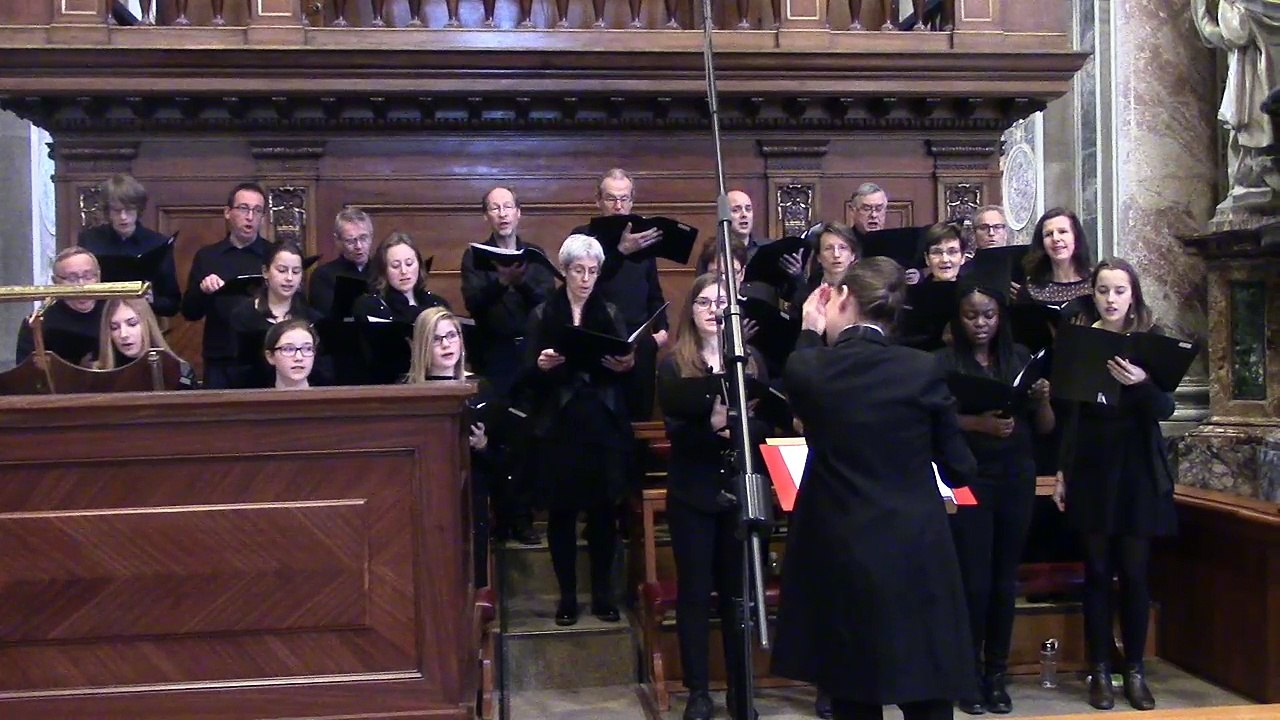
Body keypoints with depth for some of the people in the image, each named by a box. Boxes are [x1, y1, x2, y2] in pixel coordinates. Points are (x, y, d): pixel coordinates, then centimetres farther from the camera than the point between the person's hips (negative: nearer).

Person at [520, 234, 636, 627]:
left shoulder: (611, 314, 10)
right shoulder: (542, 315, 5)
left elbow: (629, 370, 5)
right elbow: (527, 375, 0)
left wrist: (627, 365, -17)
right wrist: (541, 365, -21)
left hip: (605, 426, 1)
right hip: (559, 426, -1)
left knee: (604, 508, 4)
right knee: (562, 510, 2)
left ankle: (603, 592, 16)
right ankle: (567, 595, 13)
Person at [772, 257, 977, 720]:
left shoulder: (807, 367, -7)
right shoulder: (923, 370, -6)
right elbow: (959, 471, 0)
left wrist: (811, 333, 18)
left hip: (842, 557, 0)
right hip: (917, 556, 0)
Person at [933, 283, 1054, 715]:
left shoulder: (1021, 357, 7)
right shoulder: (944, 362, -2)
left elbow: (1046, 428, 8)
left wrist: (1042, 399, -12)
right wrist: (977, 423, -26)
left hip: (1016, 478, 3)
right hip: (968, 479, -3)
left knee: (1005, 579, 7)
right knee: (975, 579, -4)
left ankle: (997, 673, 18)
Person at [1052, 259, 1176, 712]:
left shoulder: (1152, 340, -2)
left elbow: (1165, 409, -10)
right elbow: (1070, 410, 5)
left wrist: (1140, 383, -30)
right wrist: (1061, 470, 3)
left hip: (1138, 470, -1)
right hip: (1090, 468, 1)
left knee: (1134, 572, 3)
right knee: (1097, 571, 5)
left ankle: (1135, 670, 15)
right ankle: (1100, 670, 13)